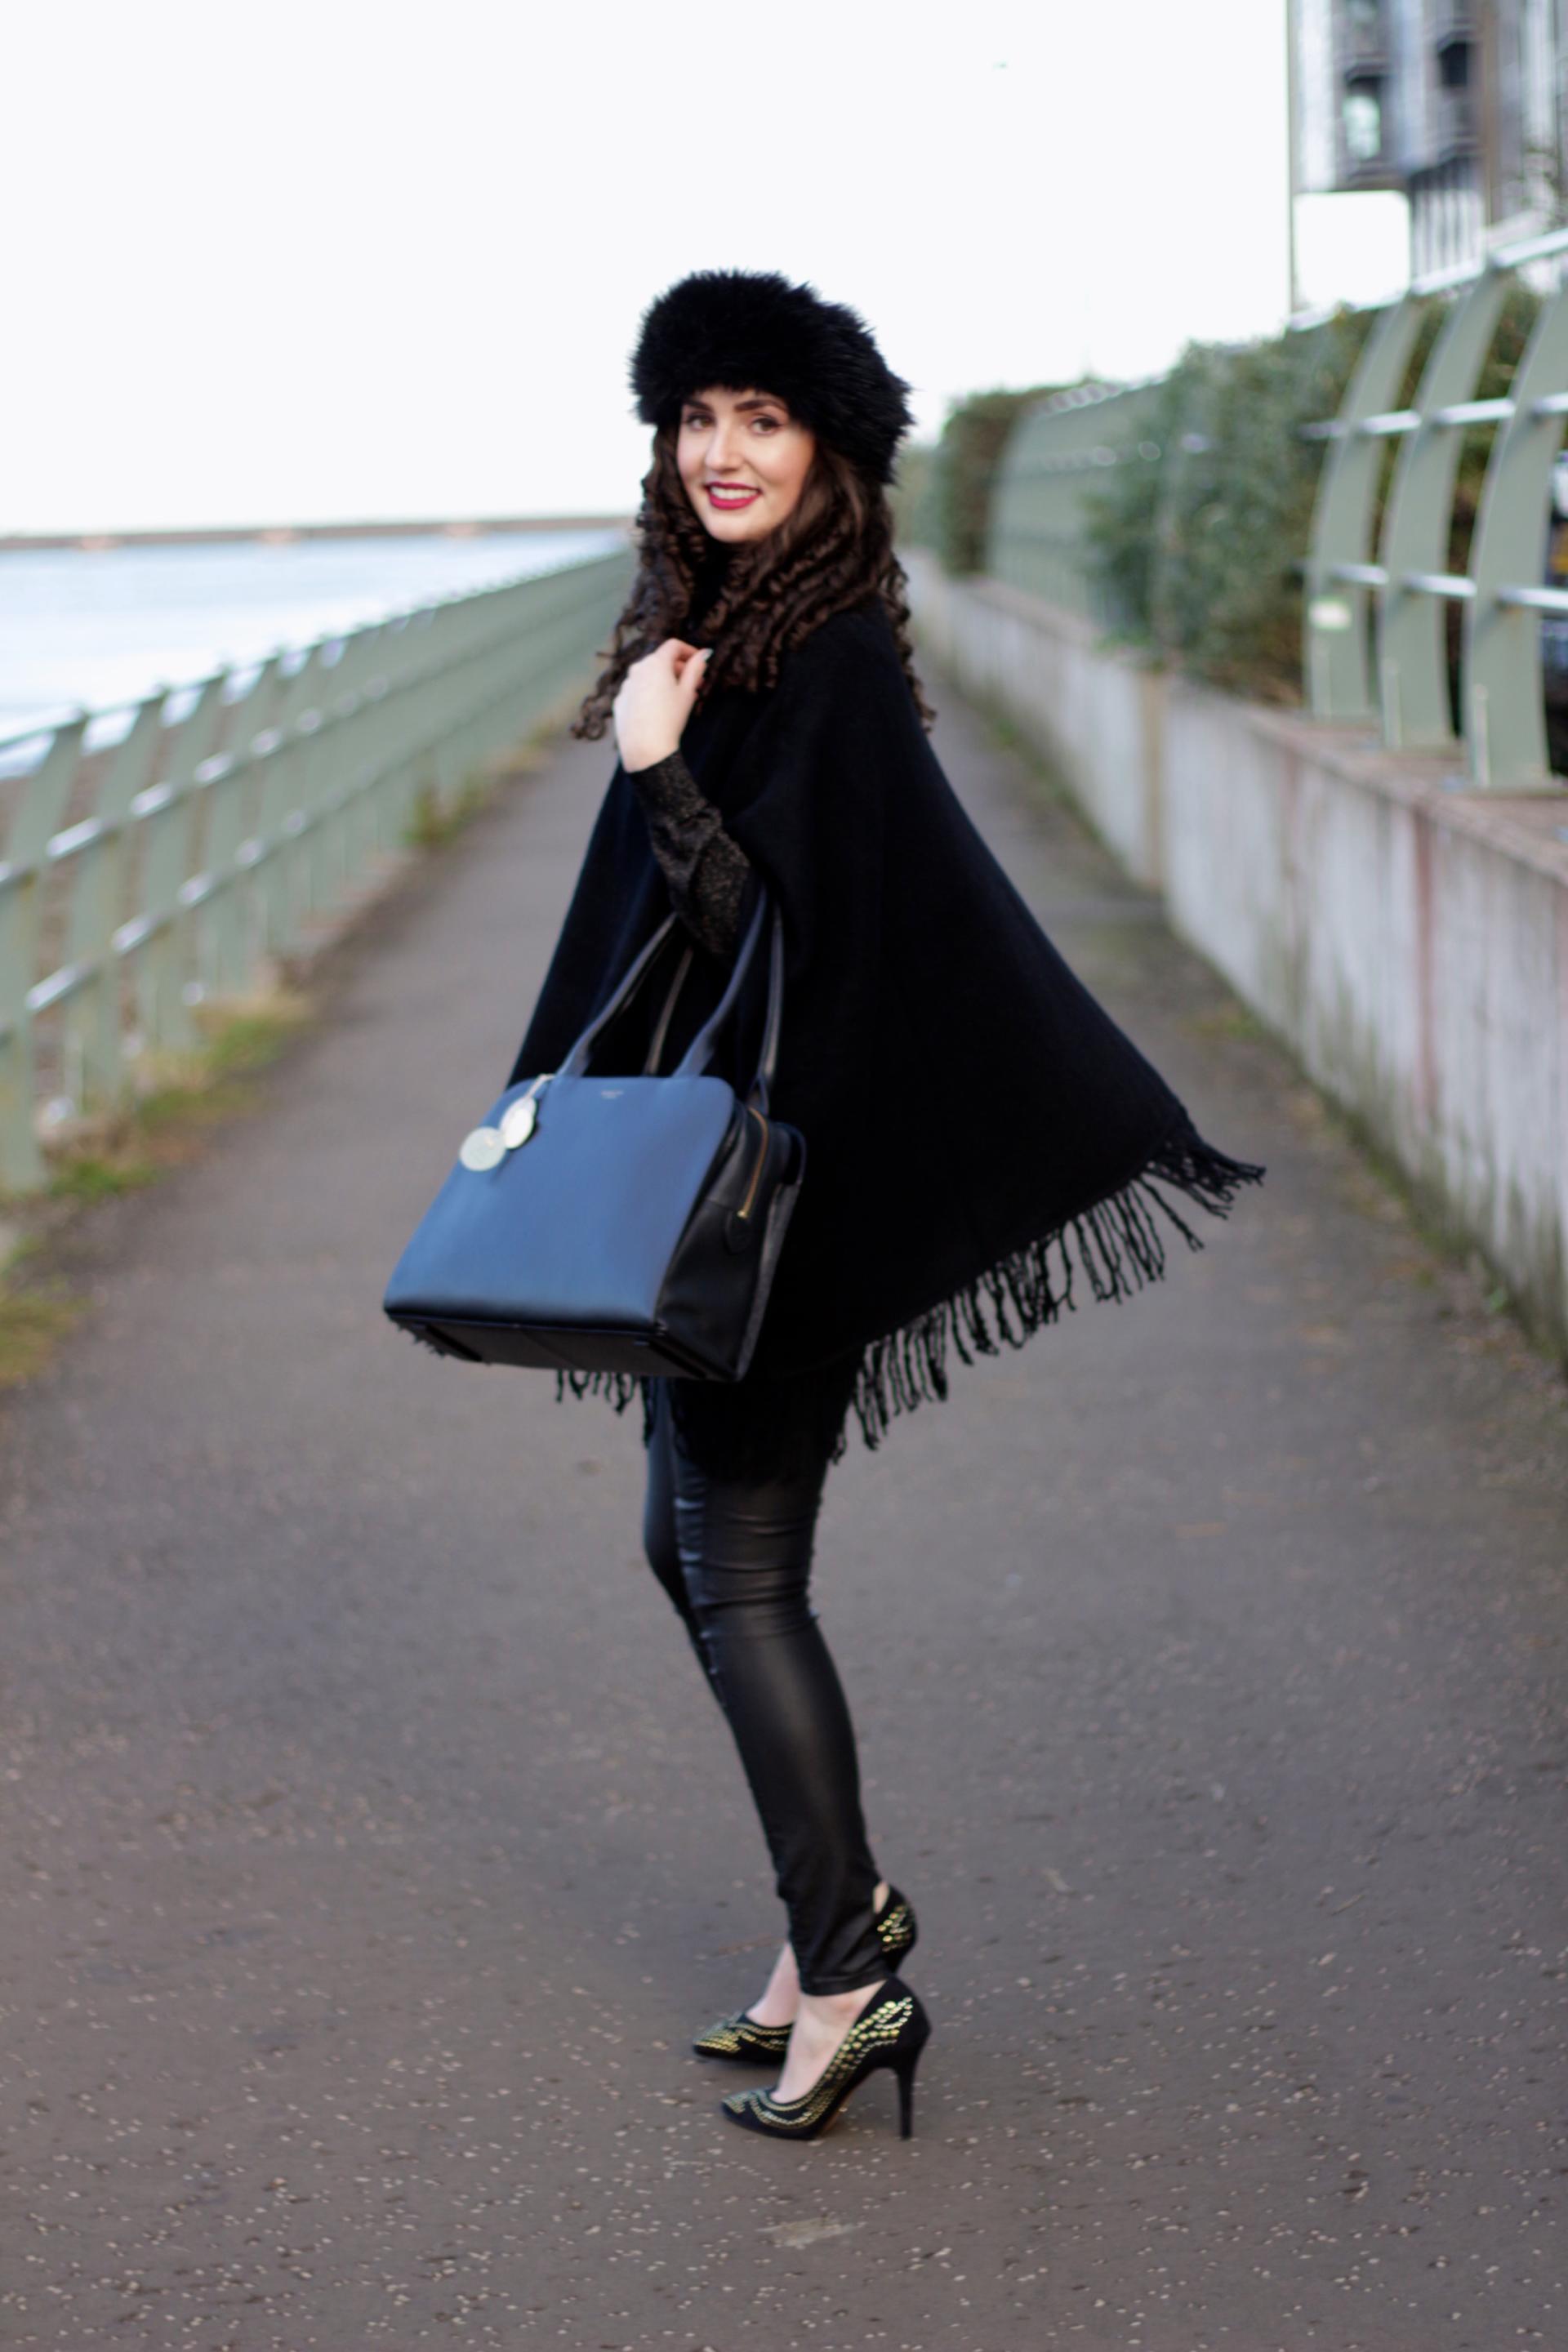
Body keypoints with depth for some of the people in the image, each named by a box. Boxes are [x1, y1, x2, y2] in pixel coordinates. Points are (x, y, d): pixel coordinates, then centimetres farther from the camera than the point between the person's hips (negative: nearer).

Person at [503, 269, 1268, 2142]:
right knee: (688, 1545, 16)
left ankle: (851, 1979, 4)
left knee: (740, 1578, -4)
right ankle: (839, 1907, 27)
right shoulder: (714, 628, 11)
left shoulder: (835, 659, -17)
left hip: (779, 1162, -10)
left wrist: (658, 769, -27)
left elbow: (778, 925, -21)